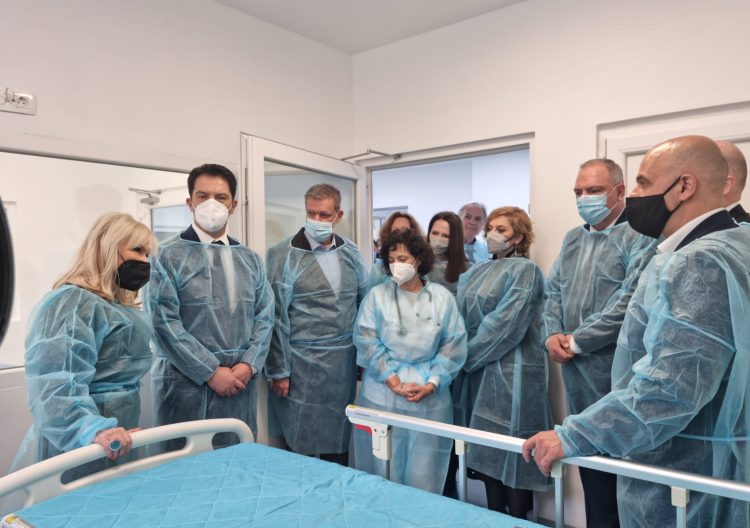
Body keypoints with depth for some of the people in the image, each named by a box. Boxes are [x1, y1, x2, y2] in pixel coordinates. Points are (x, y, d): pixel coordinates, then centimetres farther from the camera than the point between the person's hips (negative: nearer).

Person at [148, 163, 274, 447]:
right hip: (187, 384, -4)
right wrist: (211, 372, -14)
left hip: (240, 382, 4)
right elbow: (165, 323, -12)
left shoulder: (249, 258, 11)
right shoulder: (168, 255, -5)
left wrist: (248, 365, -7)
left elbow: (264, 316, 8)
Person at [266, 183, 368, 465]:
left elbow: (364, 301, 13)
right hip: (302, 362, -4)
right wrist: (279, 370, -8)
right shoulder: (284, 254, -8)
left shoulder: (350, 252, 6)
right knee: (299, 443, 7)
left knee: (338, 439, 15)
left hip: (344, 361, 4)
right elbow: (276, 316, -8)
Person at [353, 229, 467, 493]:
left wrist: (432, 384, -10)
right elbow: (367, 343, -5)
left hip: (430, 398, 1)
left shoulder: (442, 297, 2)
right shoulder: (377, 295, 0)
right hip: (383, 395, 0)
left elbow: (454, 345, 1)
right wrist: (394, 382, -12)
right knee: (384, 471, 7)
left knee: (424, 473, 6)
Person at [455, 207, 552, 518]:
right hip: (479, 371, 7)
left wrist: (466, 356, -11)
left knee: (513, 450, 0)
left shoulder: (525, 270, -7)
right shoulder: (476, 272, 14)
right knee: (487, 450, 12)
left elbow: (505, 324, -16)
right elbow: (462, 315, 14)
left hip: (511, 372, -7)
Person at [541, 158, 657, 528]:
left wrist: (577, 341, -15)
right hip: (579, 378, 7)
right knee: (593, 479, 18)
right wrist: (551, 335, -2)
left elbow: (629, 302, -19)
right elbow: (552, 292, 15)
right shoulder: (572, 240, 16)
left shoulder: (640, 237, -9)